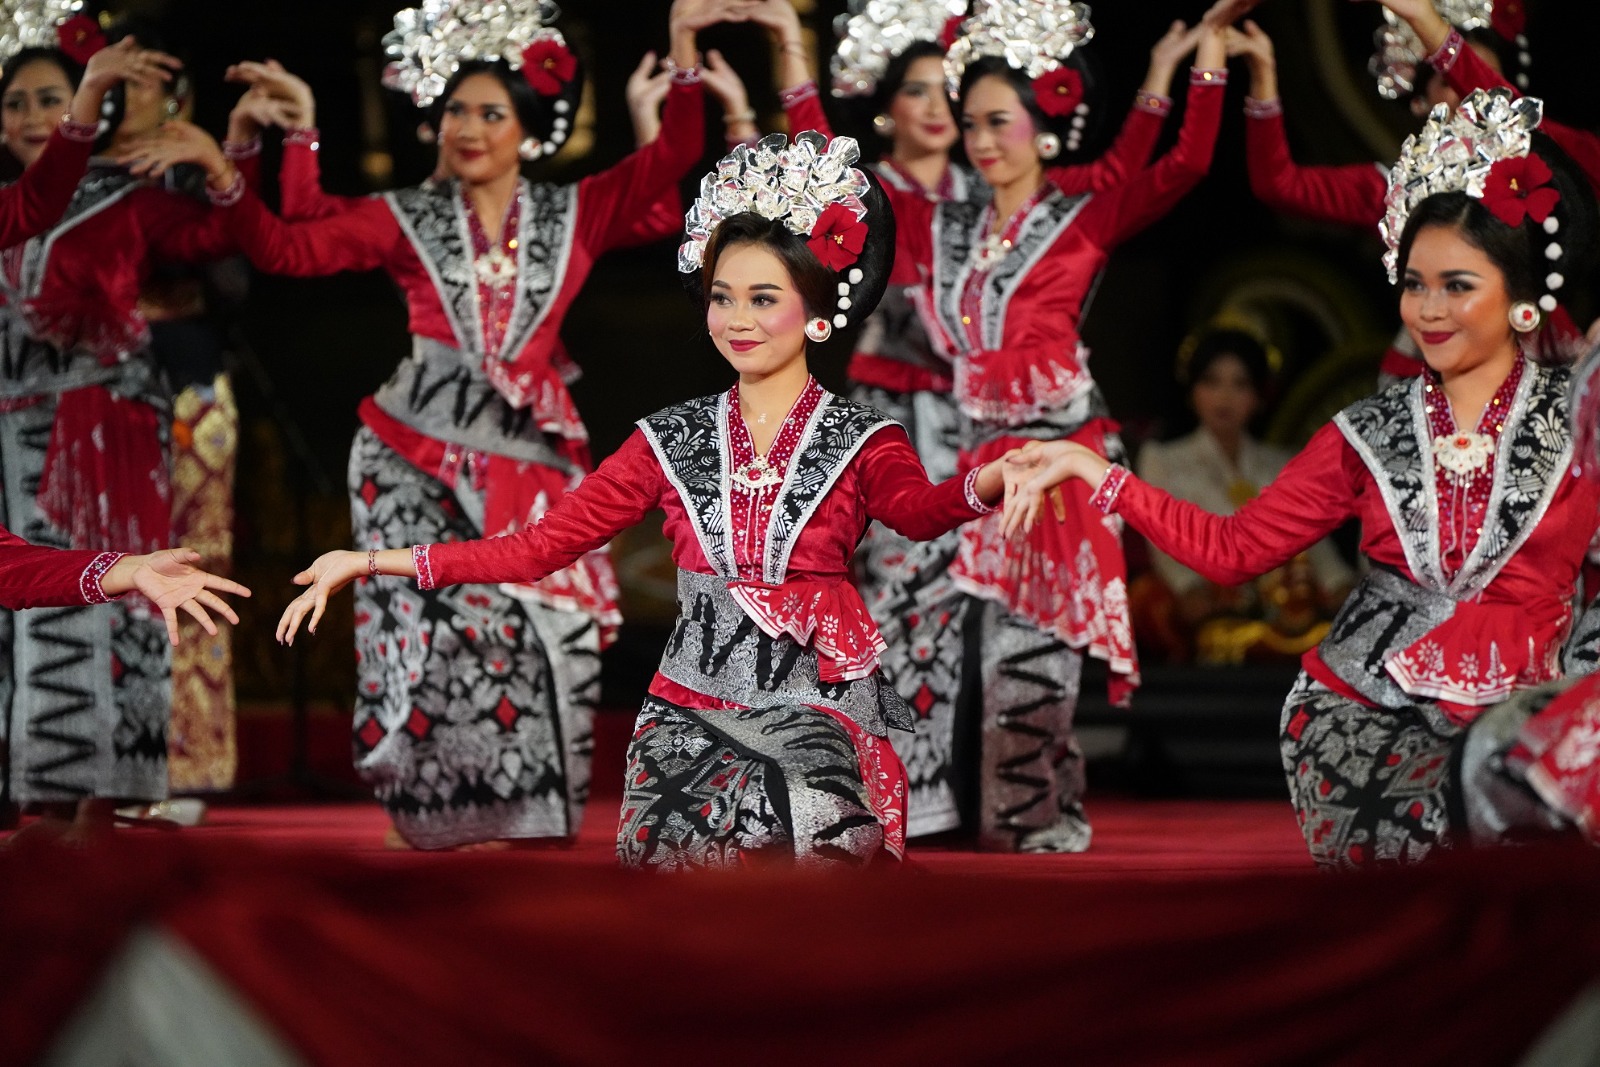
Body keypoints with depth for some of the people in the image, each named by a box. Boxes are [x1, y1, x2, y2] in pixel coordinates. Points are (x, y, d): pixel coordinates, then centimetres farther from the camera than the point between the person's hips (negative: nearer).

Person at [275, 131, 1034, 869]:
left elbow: (916, 508, -21)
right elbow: (540, 546, 9)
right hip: (693, 708, 2)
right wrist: (370, 562, 1)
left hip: (818, 709, -1)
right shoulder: (671, 441, 11)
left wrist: (987, 482, -47)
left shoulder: (860, 442, 3)